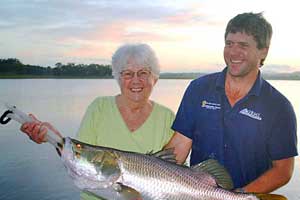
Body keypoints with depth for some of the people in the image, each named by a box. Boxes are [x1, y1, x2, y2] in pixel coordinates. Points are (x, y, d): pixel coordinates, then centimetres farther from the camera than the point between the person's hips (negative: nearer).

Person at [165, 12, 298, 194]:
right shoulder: (198, 88, -1)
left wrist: (241, 194, -16)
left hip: (250, 195, -3)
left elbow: (283, 170, -4)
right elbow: (180, 144, -3)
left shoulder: (279, 107, -6)